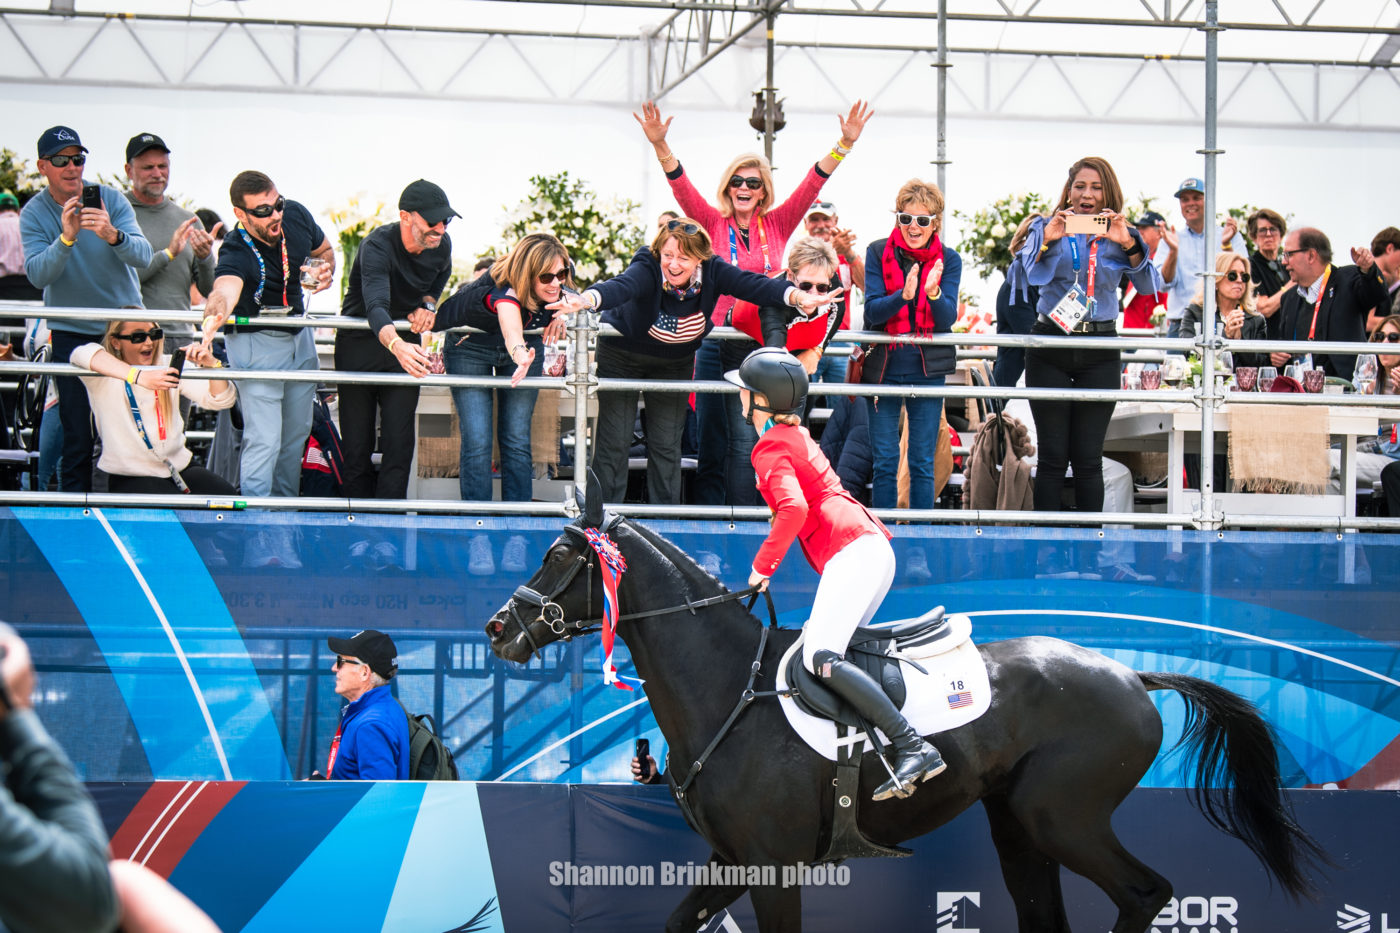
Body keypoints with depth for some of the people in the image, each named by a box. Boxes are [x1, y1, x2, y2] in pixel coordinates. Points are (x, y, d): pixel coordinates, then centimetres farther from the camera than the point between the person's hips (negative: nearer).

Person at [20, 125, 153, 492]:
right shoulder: (34, 214, -4)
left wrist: (112, 236, -37)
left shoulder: (111, 200, -4)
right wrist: (66, 238, -35)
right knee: (77, 440, -3)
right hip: (72, 334, -1)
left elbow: (142, 257, -16)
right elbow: (38, 275, -17)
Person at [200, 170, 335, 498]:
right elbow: (225, 289, -54)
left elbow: (325, 250, 9)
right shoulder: (236, 252, -32)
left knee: (297, 433, 13)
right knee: (264, 440, -13)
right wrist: (216, 312, -77)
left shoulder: (296, 216, -12)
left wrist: (326, 270, -14)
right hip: (256, 342, -7)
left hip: (298, 336, 7)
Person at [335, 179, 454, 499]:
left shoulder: (441, 245, -9)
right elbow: (376, 306, -44)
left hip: (405, 344, 4)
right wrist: (395, 345, -62)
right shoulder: (377, 246, -27)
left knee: (400, 439, -6)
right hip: (360, 344, -4)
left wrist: (427, 303, 0)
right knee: (356, 440, -2)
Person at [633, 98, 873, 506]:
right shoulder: (713, 223, 4)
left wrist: (845, 144, -12)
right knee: (712, 445, 3)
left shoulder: (777, 225, 7)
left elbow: (812, 184, 0)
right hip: (716, 345, -1)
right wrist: (660, 146, -24)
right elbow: (681, 185, -8)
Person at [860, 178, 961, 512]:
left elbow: (947, 319, -7)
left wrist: (934, 292, -27)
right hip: (884, 367, 0)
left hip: (928, 369, 0)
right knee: (885, 463, 3)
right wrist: (903, 295, -27)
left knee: (923, 464, 4)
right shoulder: (878, 252, 0)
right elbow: (872, 311, -8)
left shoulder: (948, 260, 1)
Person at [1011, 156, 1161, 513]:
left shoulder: (1120, 236, 8)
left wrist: (1128, 245, -17)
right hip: (1049, 351, -1)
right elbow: (1020, 277, -6)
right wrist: (1046, 241, -20)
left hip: (1099, 354, 1)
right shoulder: (1046, 229, 5)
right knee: (1052, 457, 0)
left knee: (1089, 458, 1)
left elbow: (1150, 286, -3)